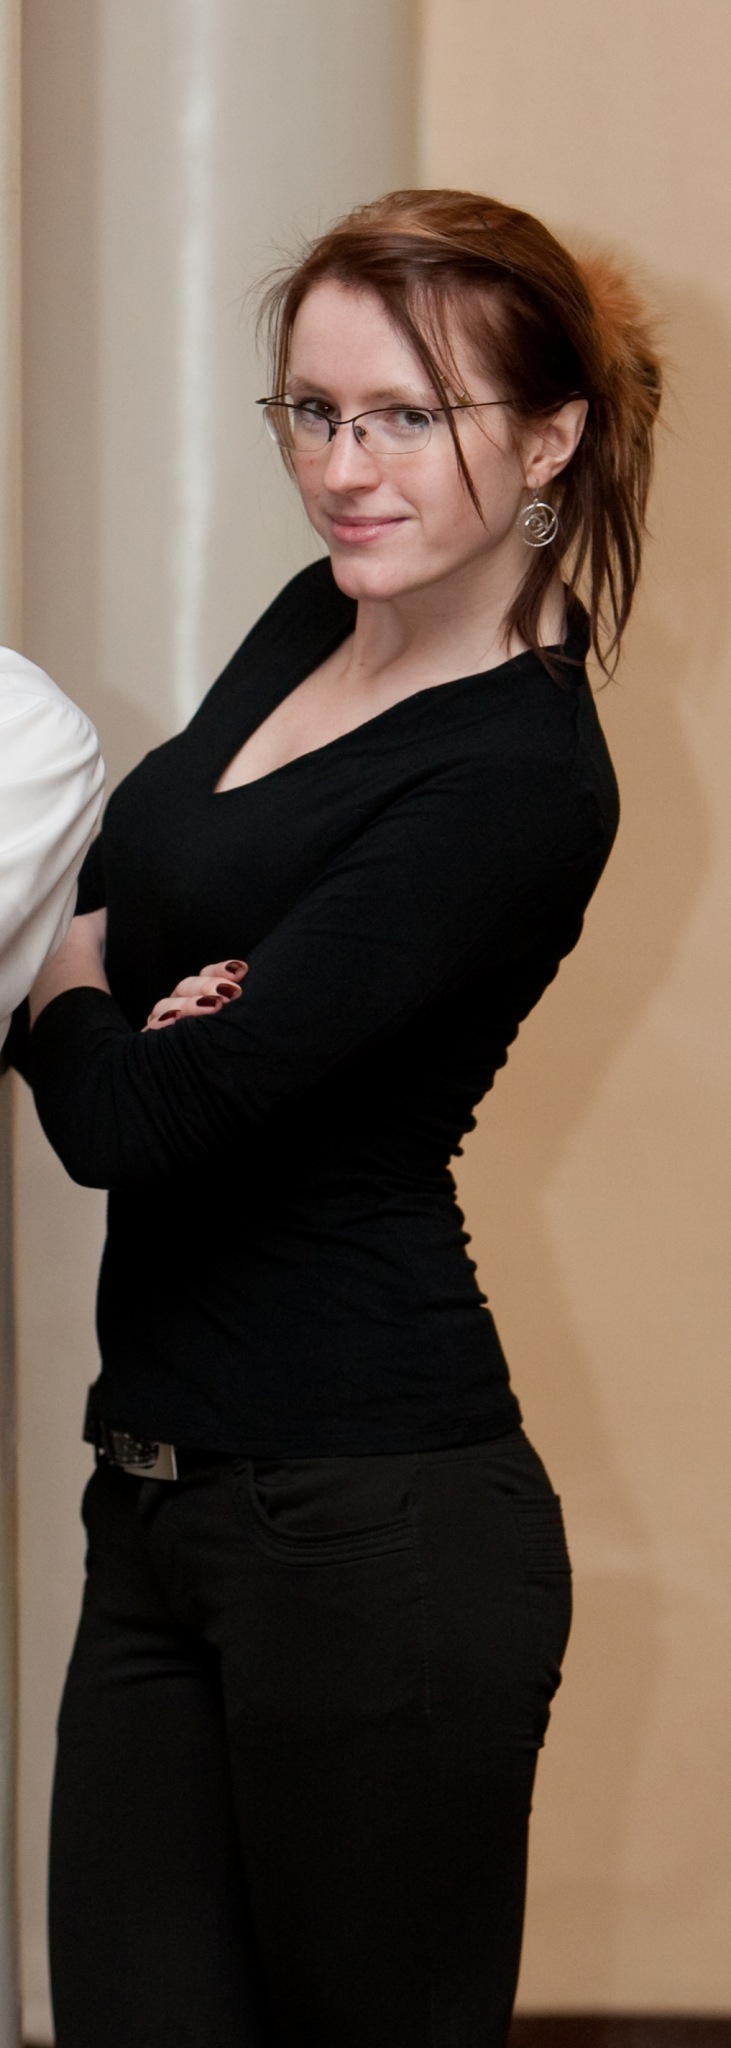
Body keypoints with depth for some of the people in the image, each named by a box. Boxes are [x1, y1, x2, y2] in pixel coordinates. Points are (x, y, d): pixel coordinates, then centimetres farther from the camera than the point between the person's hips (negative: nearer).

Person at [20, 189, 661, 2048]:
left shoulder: (521, 781, -17)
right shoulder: (316, 620, 10)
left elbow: (131, 1117, -20)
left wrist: (66, 986, 3)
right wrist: (113, 986, -5)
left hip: (369, 1535, -8)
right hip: (165, 1501, 8)